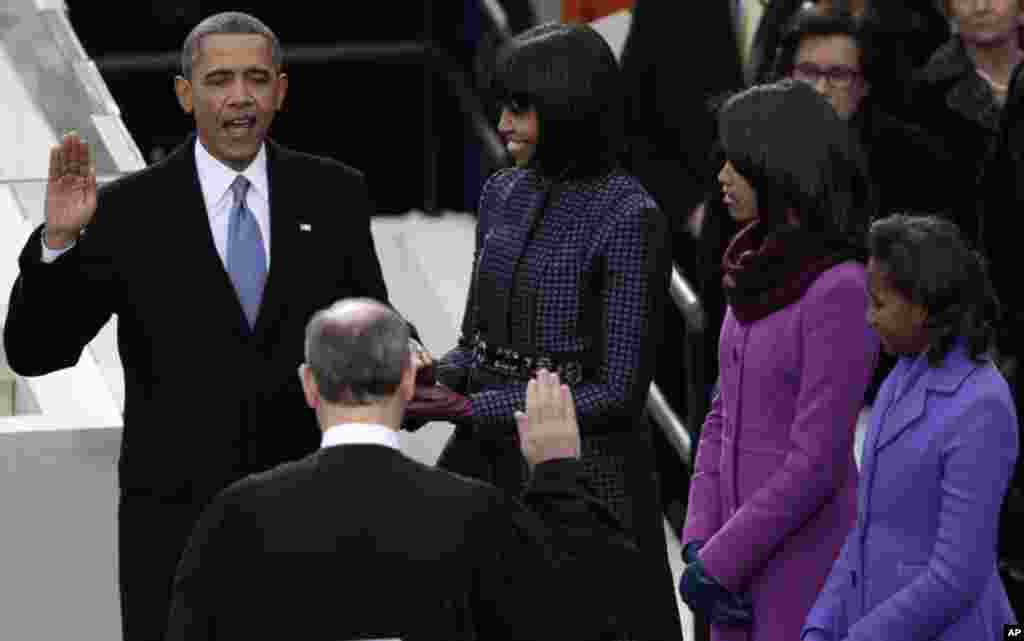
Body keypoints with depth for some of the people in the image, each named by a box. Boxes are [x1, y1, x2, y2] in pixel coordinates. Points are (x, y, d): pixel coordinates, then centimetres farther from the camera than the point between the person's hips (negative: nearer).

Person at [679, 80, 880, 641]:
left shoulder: (842, 292, -19)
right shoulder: (765, 273, 8)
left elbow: (816, 463, -20)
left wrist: (717, 564, -15)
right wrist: (700, 546, 0)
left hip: (810, 574, -8)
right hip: (751, 564, 8)